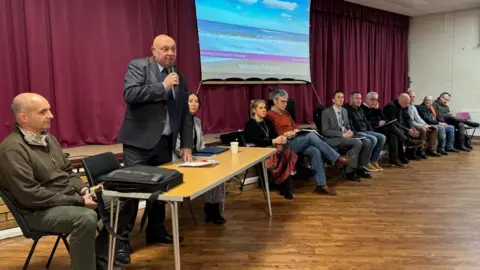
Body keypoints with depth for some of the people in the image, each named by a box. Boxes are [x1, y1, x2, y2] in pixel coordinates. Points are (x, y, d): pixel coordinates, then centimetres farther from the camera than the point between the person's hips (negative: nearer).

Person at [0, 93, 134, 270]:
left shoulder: (48, 138, 11)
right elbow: (30, 195, -23)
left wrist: (82, 189, -3)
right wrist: (78, 201, -22)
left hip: (71, 197, 9)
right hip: (40, 211, -9)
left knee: (123, 202, 0)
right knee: (86, 218, -37)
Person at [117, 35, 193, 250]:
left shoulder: (180, 78, 14)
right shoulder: (138, 66, -2)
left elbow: (185, 114, 13)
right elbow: (130, 94, -19)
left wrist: (186, 145, 6)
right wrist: (163, 86, -16)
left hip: (165, 143, 6)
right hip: (140, 141, -5)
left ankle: (156, 232, 26)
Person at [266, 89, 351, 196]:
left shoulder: (286, 113, 22)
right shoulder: (269, 115, -3)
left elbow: (295, 125, 24)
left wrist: (296, 131, 2)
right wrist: (284, 135, -20)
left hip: (296, 142, 7)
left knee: (316, 151, -21)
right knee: (310, 135, -27)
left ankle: (321, 185, -20)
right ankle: (336, 158, -20)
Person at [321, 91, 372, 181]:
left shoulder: (345, 111, 15)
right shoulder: (326, 112, -7)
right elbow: (325, 131, -13)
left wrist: (349, 131, -3)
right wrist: (342, 134, -20)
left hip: (345, 136, 7)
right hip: (334, 139, -7)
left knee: (367, 142, -15)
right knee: (358, 143, -29)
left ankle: (360, 168, -4)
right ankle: (350, 171, -21)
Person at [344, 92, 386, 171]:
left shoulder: (360, 109, 21)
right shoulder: (347, 110, -8)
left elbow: (366, 121, 23)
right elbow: (350, 125, -16)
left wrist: (372, 131, 11)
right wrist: (355, 134, -24)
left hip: (365, 131, 9)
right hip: (356, 132, -9)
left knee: (382, 137, -6)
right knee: (373, 139, -28)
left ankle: (374, 161, -5)